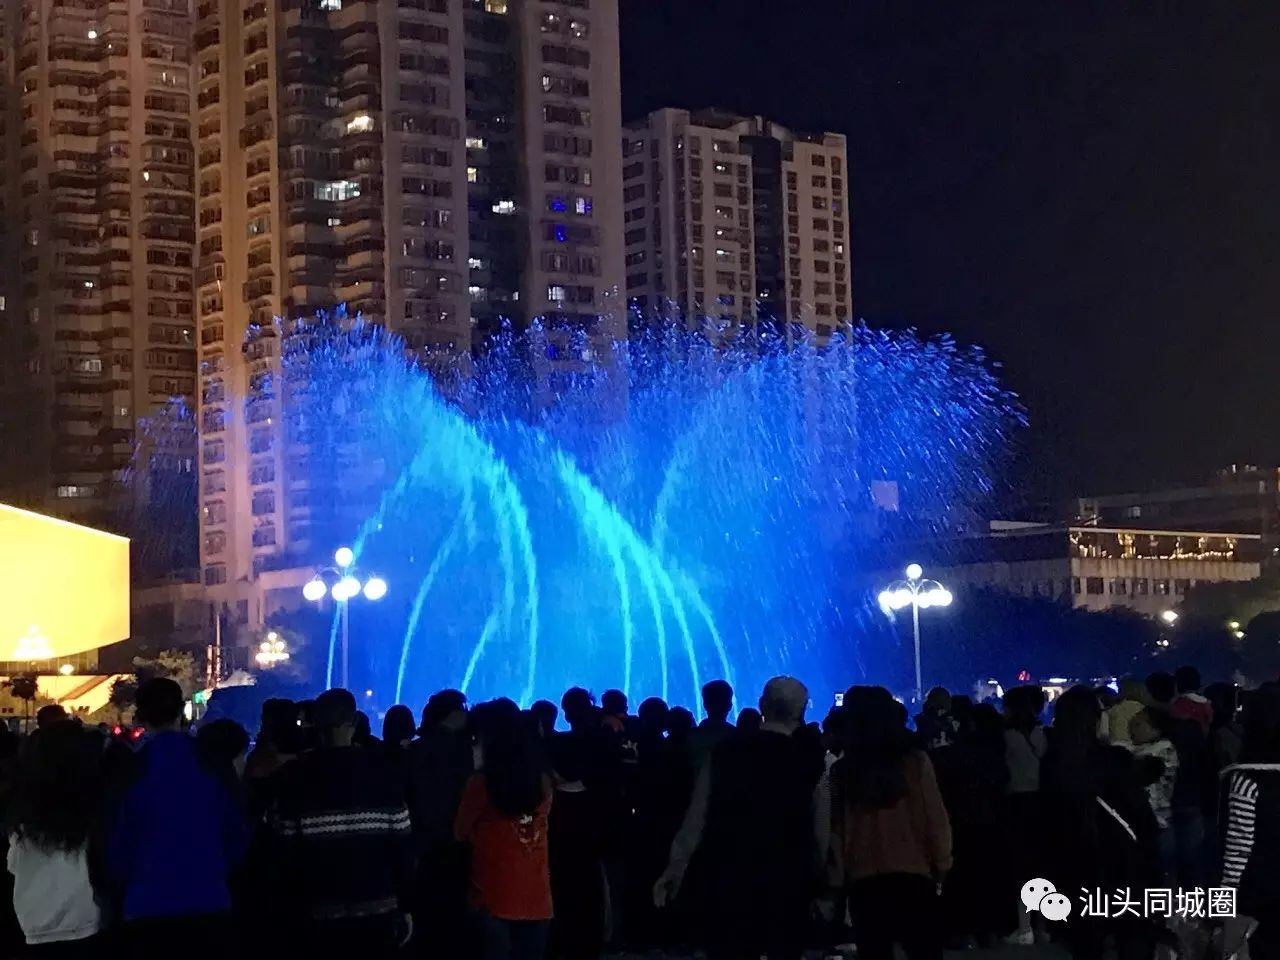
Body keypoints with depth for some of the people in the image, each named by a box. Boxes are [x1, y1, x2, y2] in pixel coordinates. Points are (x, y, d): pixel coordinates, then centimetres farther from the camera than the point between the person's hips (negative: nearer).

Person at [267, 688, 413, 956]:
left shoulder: (296, 776, -1)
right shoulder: (381, 770, -2)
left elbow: (283, 852, -2)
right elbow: (402, 845, -4)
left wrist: (290, 913, 6)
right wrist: (405, 907, 4)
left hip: (319, 917, 0)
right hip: (378, 913, 0)